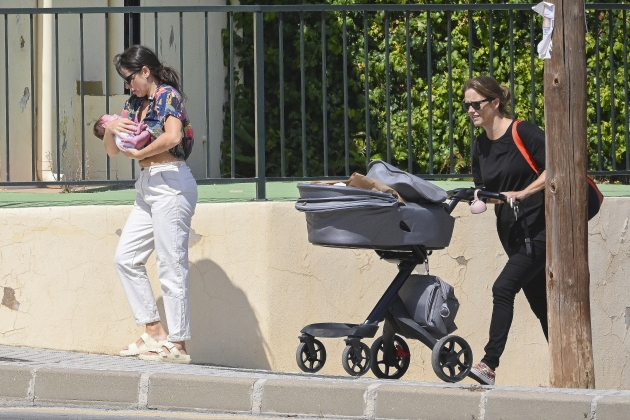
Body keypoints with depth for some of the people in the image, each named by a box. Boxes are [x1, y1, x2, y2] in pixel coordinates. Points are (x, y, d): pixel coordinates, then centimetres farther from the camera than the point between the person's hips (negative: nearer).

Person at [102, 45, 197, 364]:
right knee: (126, 257, 9)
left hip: (170, 184, -10)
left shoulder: (168, 96, -8)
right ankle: (154, 332, 13)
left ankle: (177, 345, -4)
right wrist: (110, 128, -2)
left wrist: (138, 154, -14)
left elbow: (173, 136, -26)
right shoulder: (135, 104, 17)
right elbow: (112, 150, 19)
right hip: (147, 187, 10)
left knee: (171, 266, -7)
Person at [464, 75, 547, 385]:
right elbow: (481, 190, 17)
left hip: (538, 229, -8)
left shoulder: (523, 133, -11)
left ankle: (489, 365, -25)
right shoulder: (481, 146, 12)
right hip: (512, 231, 8)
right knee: (540, 303, 11)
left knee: (504, 288, -20)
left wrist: (523, 193, -23)